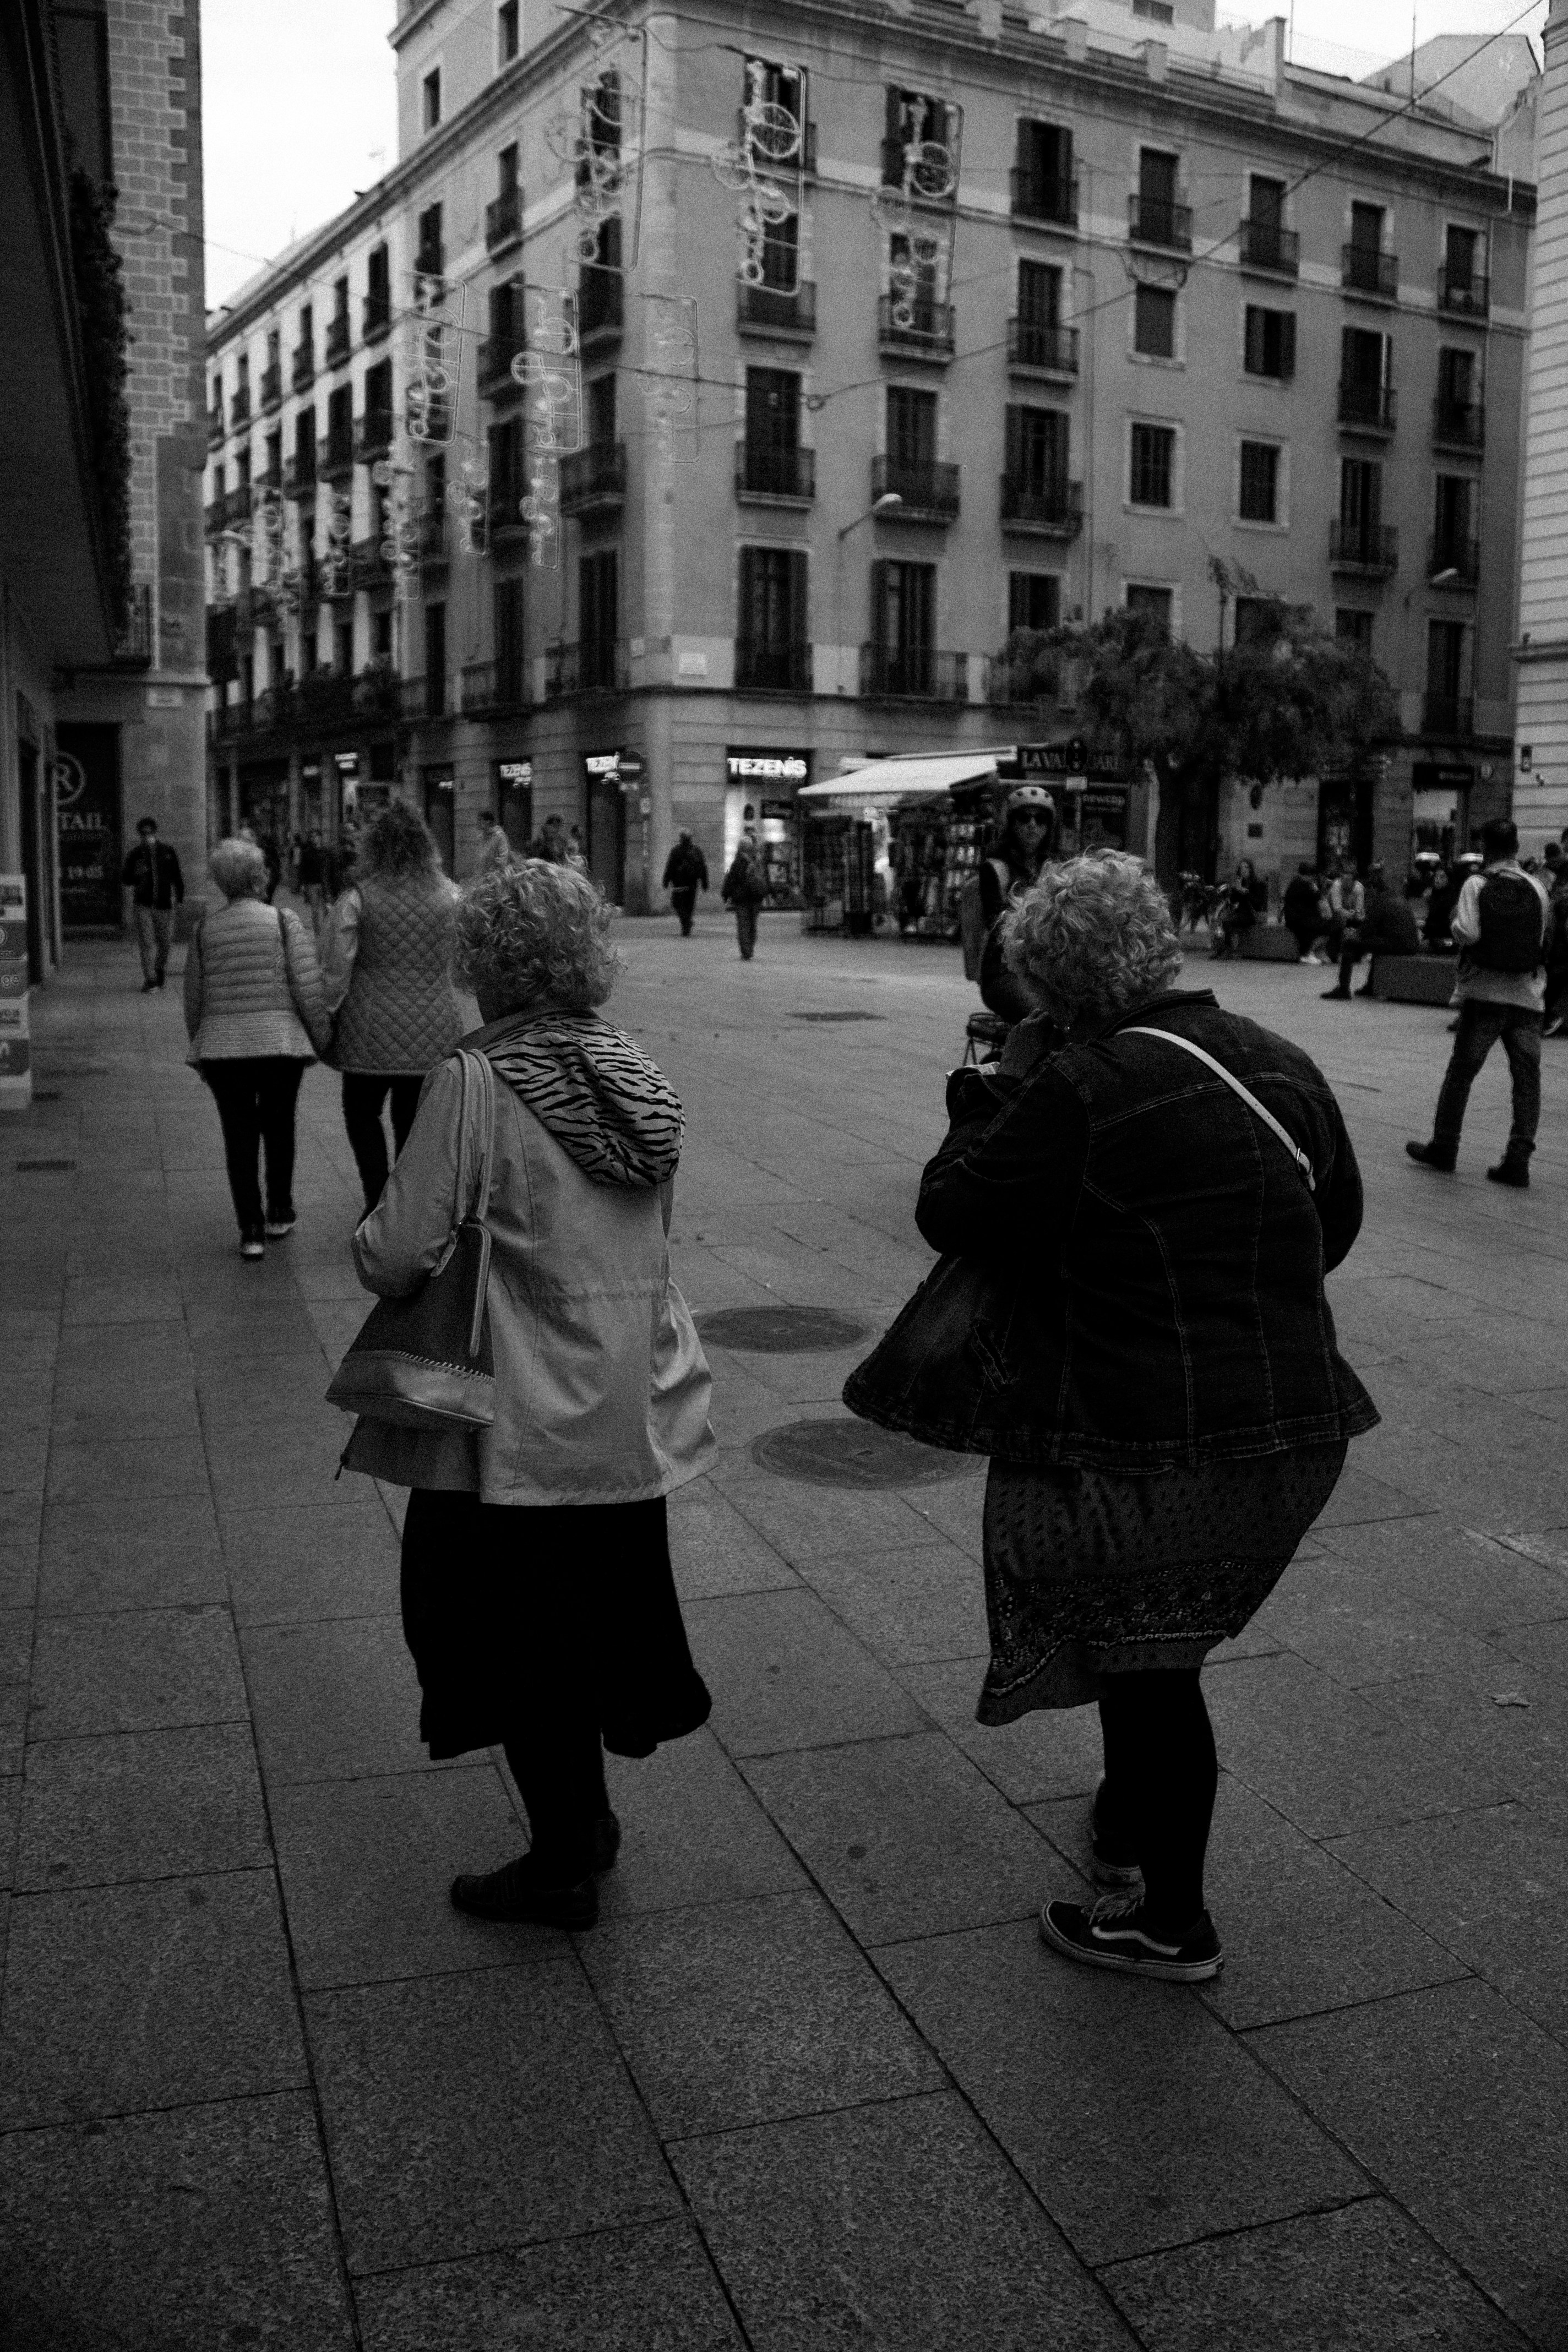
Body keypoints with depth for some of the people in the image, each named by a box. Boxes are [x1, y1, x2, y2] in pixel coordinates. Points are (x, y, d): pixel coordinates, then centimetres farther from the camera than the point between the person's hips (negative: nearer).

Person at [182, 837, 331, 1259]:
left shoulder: (204, 930, 4)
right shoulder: (283, 920, -4)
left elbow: (194, 998, 9)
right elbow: (308, 987, -9)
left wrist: (199, 1045, 21)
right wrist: (323, 1037, 1)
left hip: (222, 1047, 1)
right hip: (281, 1042, -1)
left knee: (239, 1135, 6)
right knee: (279, 1128, 17)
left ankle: (251, 1230, 3)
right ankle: (279, 1214, 27)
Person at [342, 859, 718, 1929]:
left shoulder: (476, 1083, -18)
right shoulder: (639, 1077, 2)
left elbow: (400, 1256, -20)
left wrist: (368, 1239, 1)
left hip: (523, 1424, -6)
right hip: (635, 1417, 7)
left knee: (518, 1634, 10)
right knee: (599, 1616, 21)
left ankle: (564, 1867, 23)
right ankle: (588, 1817, 38)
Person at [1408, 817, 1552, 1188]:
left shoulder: (1477, 884, -6)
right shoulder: (1537, 888, 3)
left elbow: (1466, 933, -18)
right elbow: (1547, 940, 7)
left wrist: (1455, 923, 2)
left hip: (1485, 992, -2)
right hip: (1528, 994, 2)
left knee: (1461, 1071, 10)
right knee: (1527, 1077, 4)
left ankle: (1444, 1148, 17)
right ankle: (1518, 1160, 0)